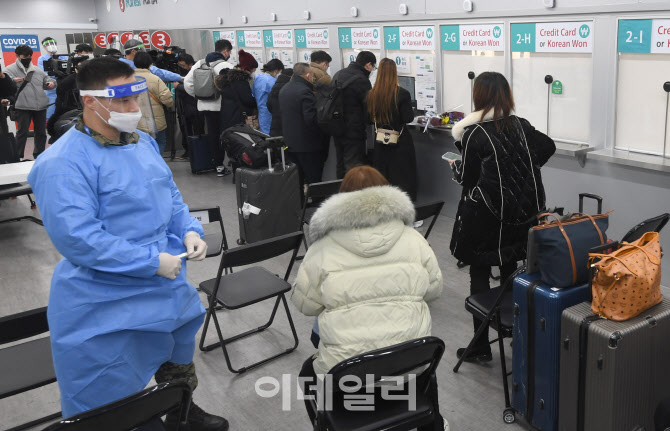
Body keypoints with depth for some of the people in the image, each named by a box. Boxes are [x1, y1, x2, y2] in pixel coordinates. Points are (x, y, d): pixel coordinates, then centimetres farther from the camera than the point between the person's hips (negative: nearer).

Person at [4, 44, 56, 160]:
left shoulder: (37, 70, 17)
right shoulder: (10, 69, 3)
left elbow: (47, 80, 24)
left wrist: (51, 82, 0)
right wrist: (13, 81, -29)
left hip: (40, 106, 5)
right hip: (23, 106, -5)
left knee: (41, 132, 10)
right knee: (22, 132, -3)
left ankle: (39, 155, 23)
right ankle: (18, 157, 5)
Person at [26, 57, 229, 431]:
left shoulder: (143, 142, 4)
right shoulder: (63, 163, -22)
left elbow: (170, 194, 14)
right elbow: (77, 237, -28)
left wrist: (189, 231, -6)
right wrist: (152, 261, -26)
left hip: (167, 289, 8)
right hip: (107, 308, -8)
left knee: (179, 361, 29)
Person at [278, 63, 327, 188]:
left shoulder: (283, 90, 12)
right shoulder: (305, 91, -17)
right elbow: (311, 118, -22)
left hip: (289, 142, 9)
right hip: (308, 144, -9)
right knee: (313, 181, -3)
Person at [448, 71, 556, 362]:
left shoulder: (474, 133, -14)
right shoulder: (521, 126, 2)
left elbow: (466, 177, -9)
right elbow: (548, 147, 13)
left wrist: (455, 166, 11)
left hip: (484, 217, -5)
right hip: (519, 212, 6)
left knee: (479, 275, 4)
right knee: (509, 272, 19)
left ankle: (481, 346, 8)